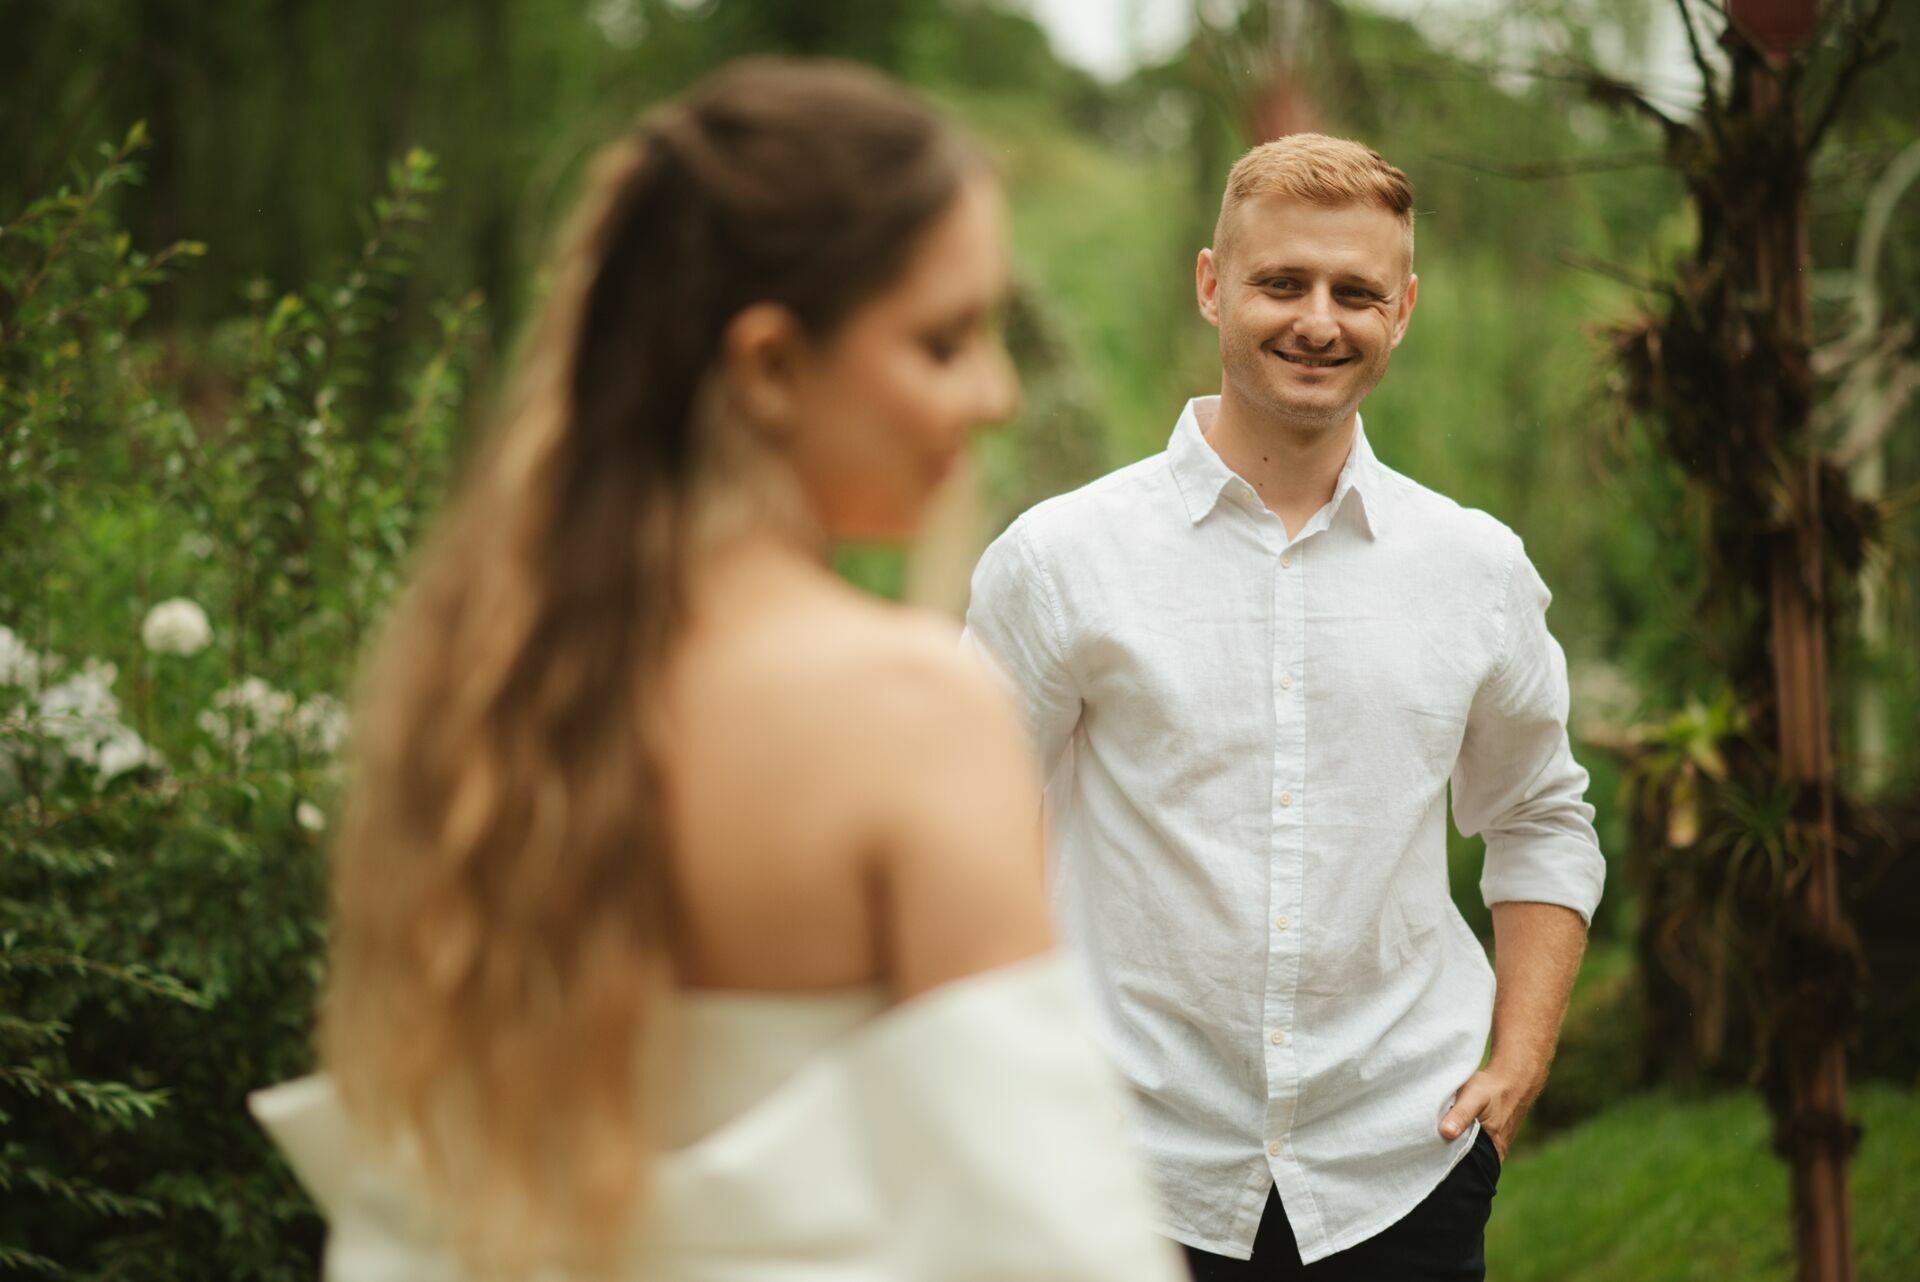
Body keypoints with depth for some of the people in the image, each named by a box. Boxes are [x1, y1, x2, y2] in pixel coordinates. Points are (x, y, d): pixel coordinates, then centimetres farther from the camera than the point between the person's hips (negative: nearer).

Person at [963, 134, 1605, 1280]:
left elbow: (1543, 820, 17)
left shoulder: (1479, 568, 4)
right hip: (1136, 1177, -2)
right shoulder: (1060, 560, -4)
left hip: (1404, 1173, 2)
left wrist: (1519, 1066, 6)